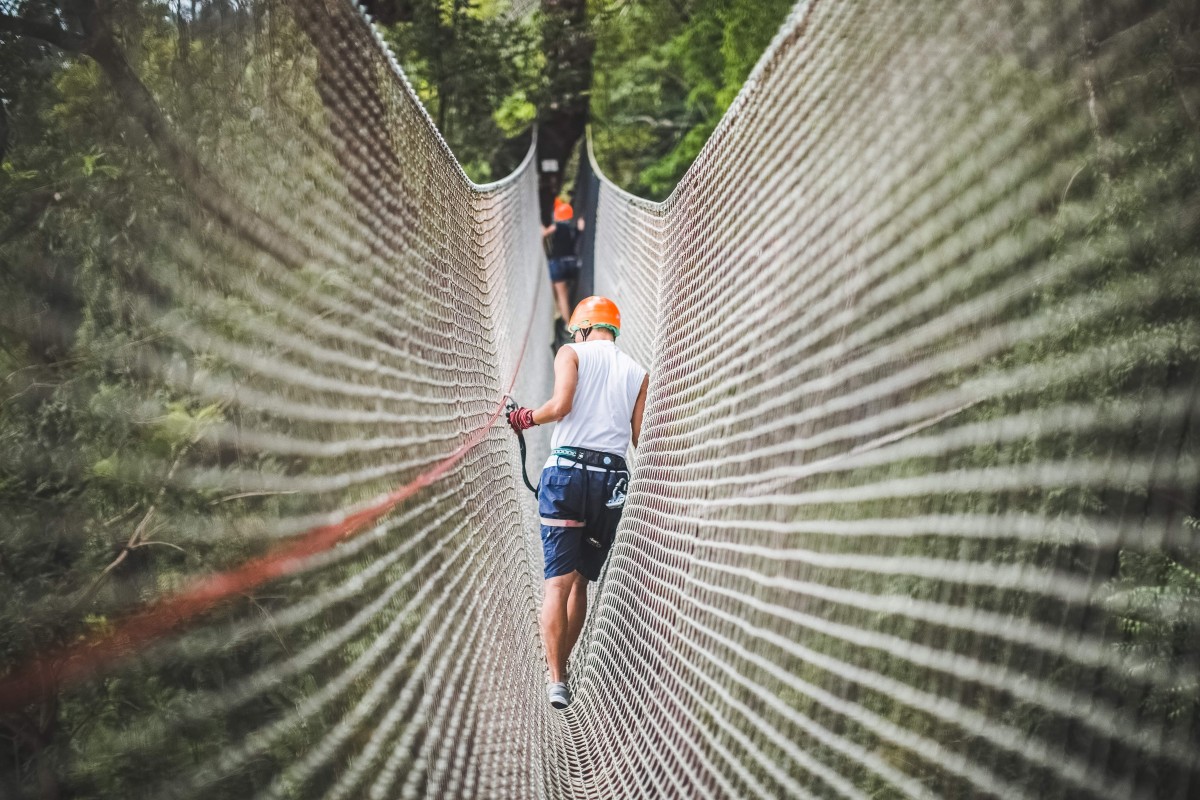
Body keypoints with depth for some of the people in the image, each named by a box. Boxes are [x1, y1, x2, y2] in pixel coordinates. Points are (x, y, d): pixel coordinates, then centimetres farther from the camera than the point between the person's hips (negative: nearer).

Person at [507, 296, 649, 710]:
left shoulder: (572, 353, 5)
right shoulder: (638, 373, 14)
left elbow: (561, 404, -12)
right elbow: (640, 438, 6)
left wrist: (527, 418, 6)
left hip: (566, 470, -3)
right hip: (612, 478, 3)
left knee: (558, 581, -5)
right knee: (581, 581, 15)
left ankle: (556, 679, -13)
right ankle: (560, 668, 18)